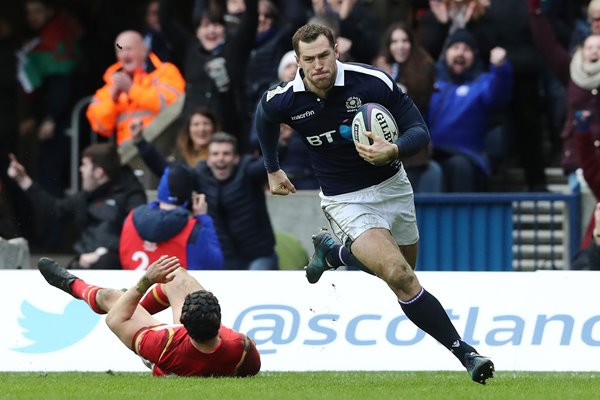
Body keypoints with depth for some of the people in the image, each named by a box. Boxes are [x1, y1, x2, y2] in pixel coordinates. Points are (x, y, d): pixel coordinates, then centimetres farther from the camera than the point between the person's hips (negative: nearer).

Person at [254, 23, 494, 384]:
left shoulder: (372, 82, -22)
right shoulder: (284, 101, -15)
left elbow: (420, 132, -17)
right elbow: (264, 117, 12)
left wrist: (393, 150, -38)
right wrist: (273, 170, 22)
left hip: (392, 187, 2)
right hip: (345, 201, -2)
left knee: (403, 269, 19)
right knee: (400, 276, -22)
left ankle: (334, 252, 44)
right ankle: (465, 353, -17)